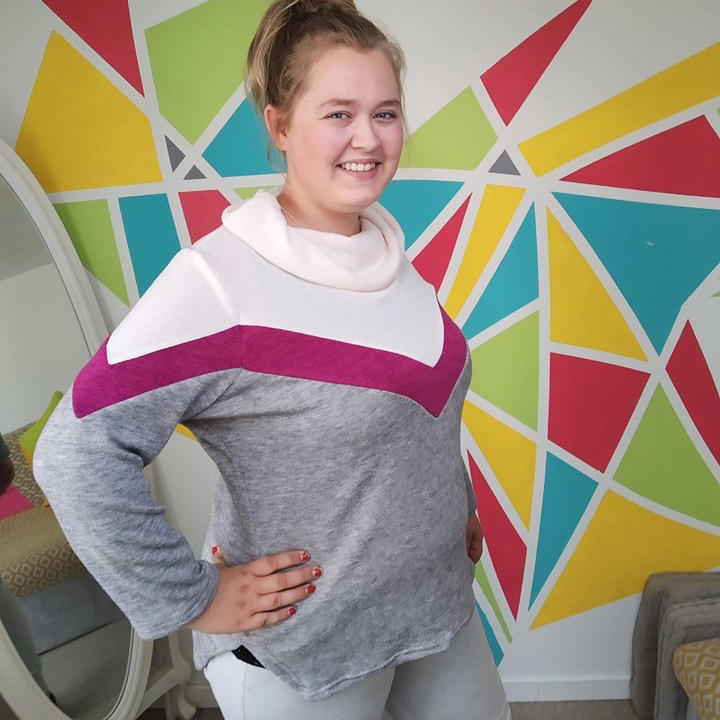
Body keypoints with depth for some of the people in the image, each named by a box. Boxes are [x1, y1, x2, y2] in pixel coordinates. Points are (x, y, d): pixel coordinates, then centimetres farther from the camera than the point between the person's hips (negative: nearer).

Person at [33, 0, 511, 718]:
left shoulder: (384, 247, -1)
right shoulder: (220, 277, -25)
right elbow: (76, 451, -27)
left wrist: (458, 505, 13)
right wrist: (189, 599, -20)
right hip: (304, 654, -6)